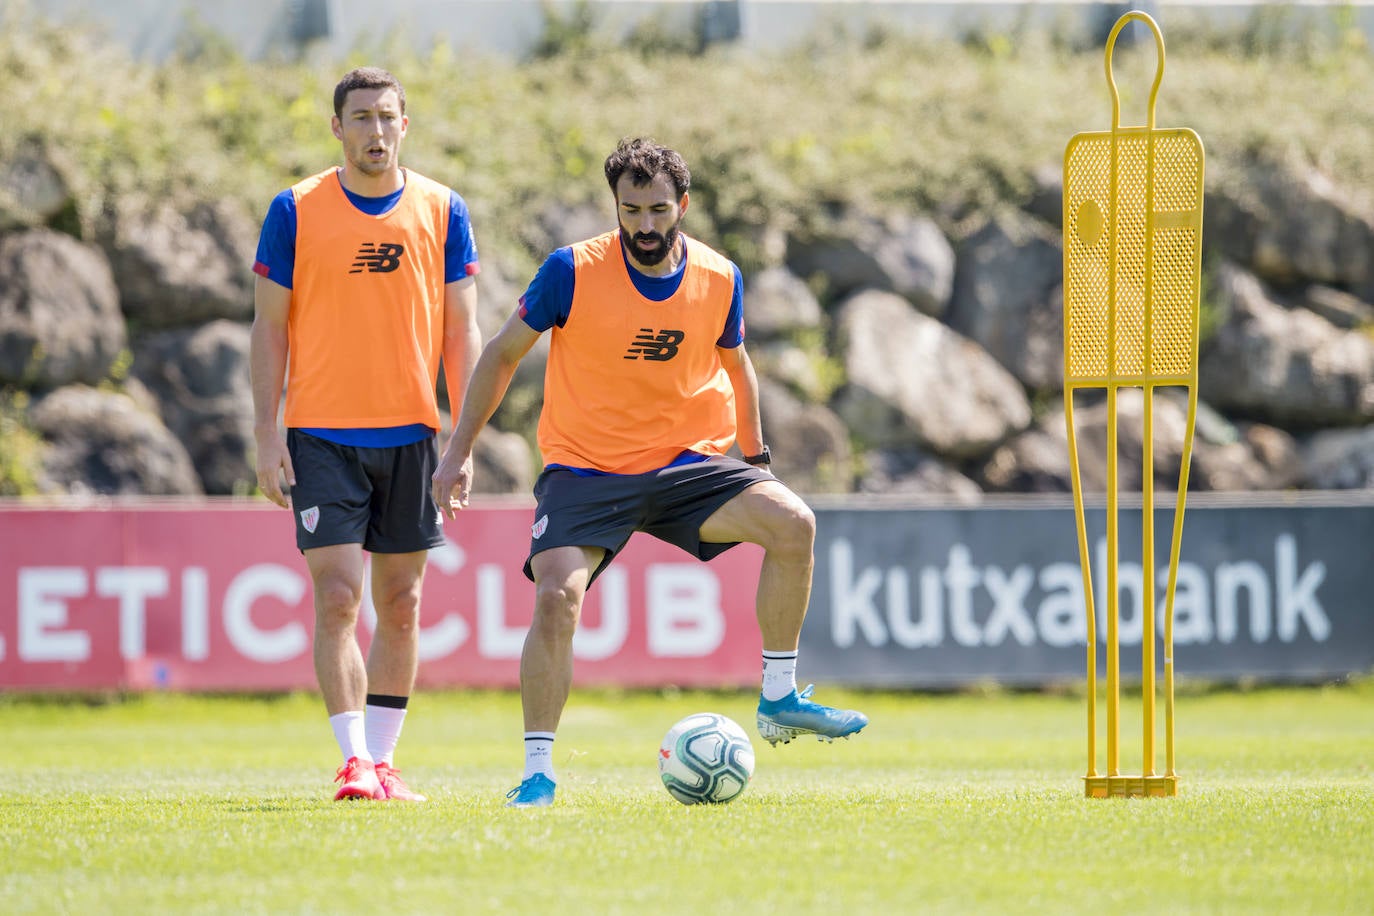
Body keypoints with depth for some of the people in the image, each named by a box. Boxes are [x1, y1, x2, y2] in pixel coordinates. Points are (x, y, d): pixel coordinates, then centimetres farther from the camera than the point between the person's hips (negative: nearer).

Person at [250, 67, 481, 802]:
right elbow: (270, 326, 2)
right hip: (322, 435, -2)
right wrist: (266, 435, -5)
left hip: (410, 434, 2)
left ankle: (382, 761, 15)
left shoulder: (442, 211, 4)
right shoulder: (296, 210, -1)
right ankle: (354, 761, -8)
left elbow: (461, 329, 6)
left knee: (400, 605, 6)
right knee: (337, 598, -11)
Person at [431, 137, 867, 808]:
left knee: (793, 525, -18)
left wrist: (755, 455, 24)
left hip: (688, 463, 3)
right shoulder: (572, 271, -11)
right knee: (556, 599, -24)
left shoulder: (720, 279, -2)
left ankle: (778, 700, -4)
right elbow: (504, 352, 1)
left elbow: (735, 364, 18)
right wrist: (459, 450, 0)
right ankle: (538, 771, -9)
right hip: (583, 471, -3)